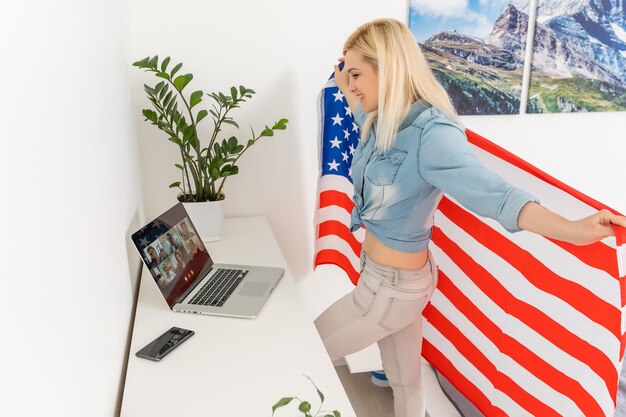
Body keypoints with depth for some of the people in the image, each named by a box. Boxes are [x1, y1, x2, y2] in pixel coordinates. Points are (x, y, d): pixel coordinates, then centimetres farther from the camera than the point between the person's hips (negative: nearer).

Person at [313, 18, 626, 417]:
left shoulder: (430, 135, -27)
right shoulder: (385, 122, 0)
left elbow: (496, 194, -35)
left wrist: (572, 229, -46)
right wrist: (346, 89, 26)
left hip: (391, 286, -8)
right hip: (392, 278, 8)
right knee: (406, 384, 25)